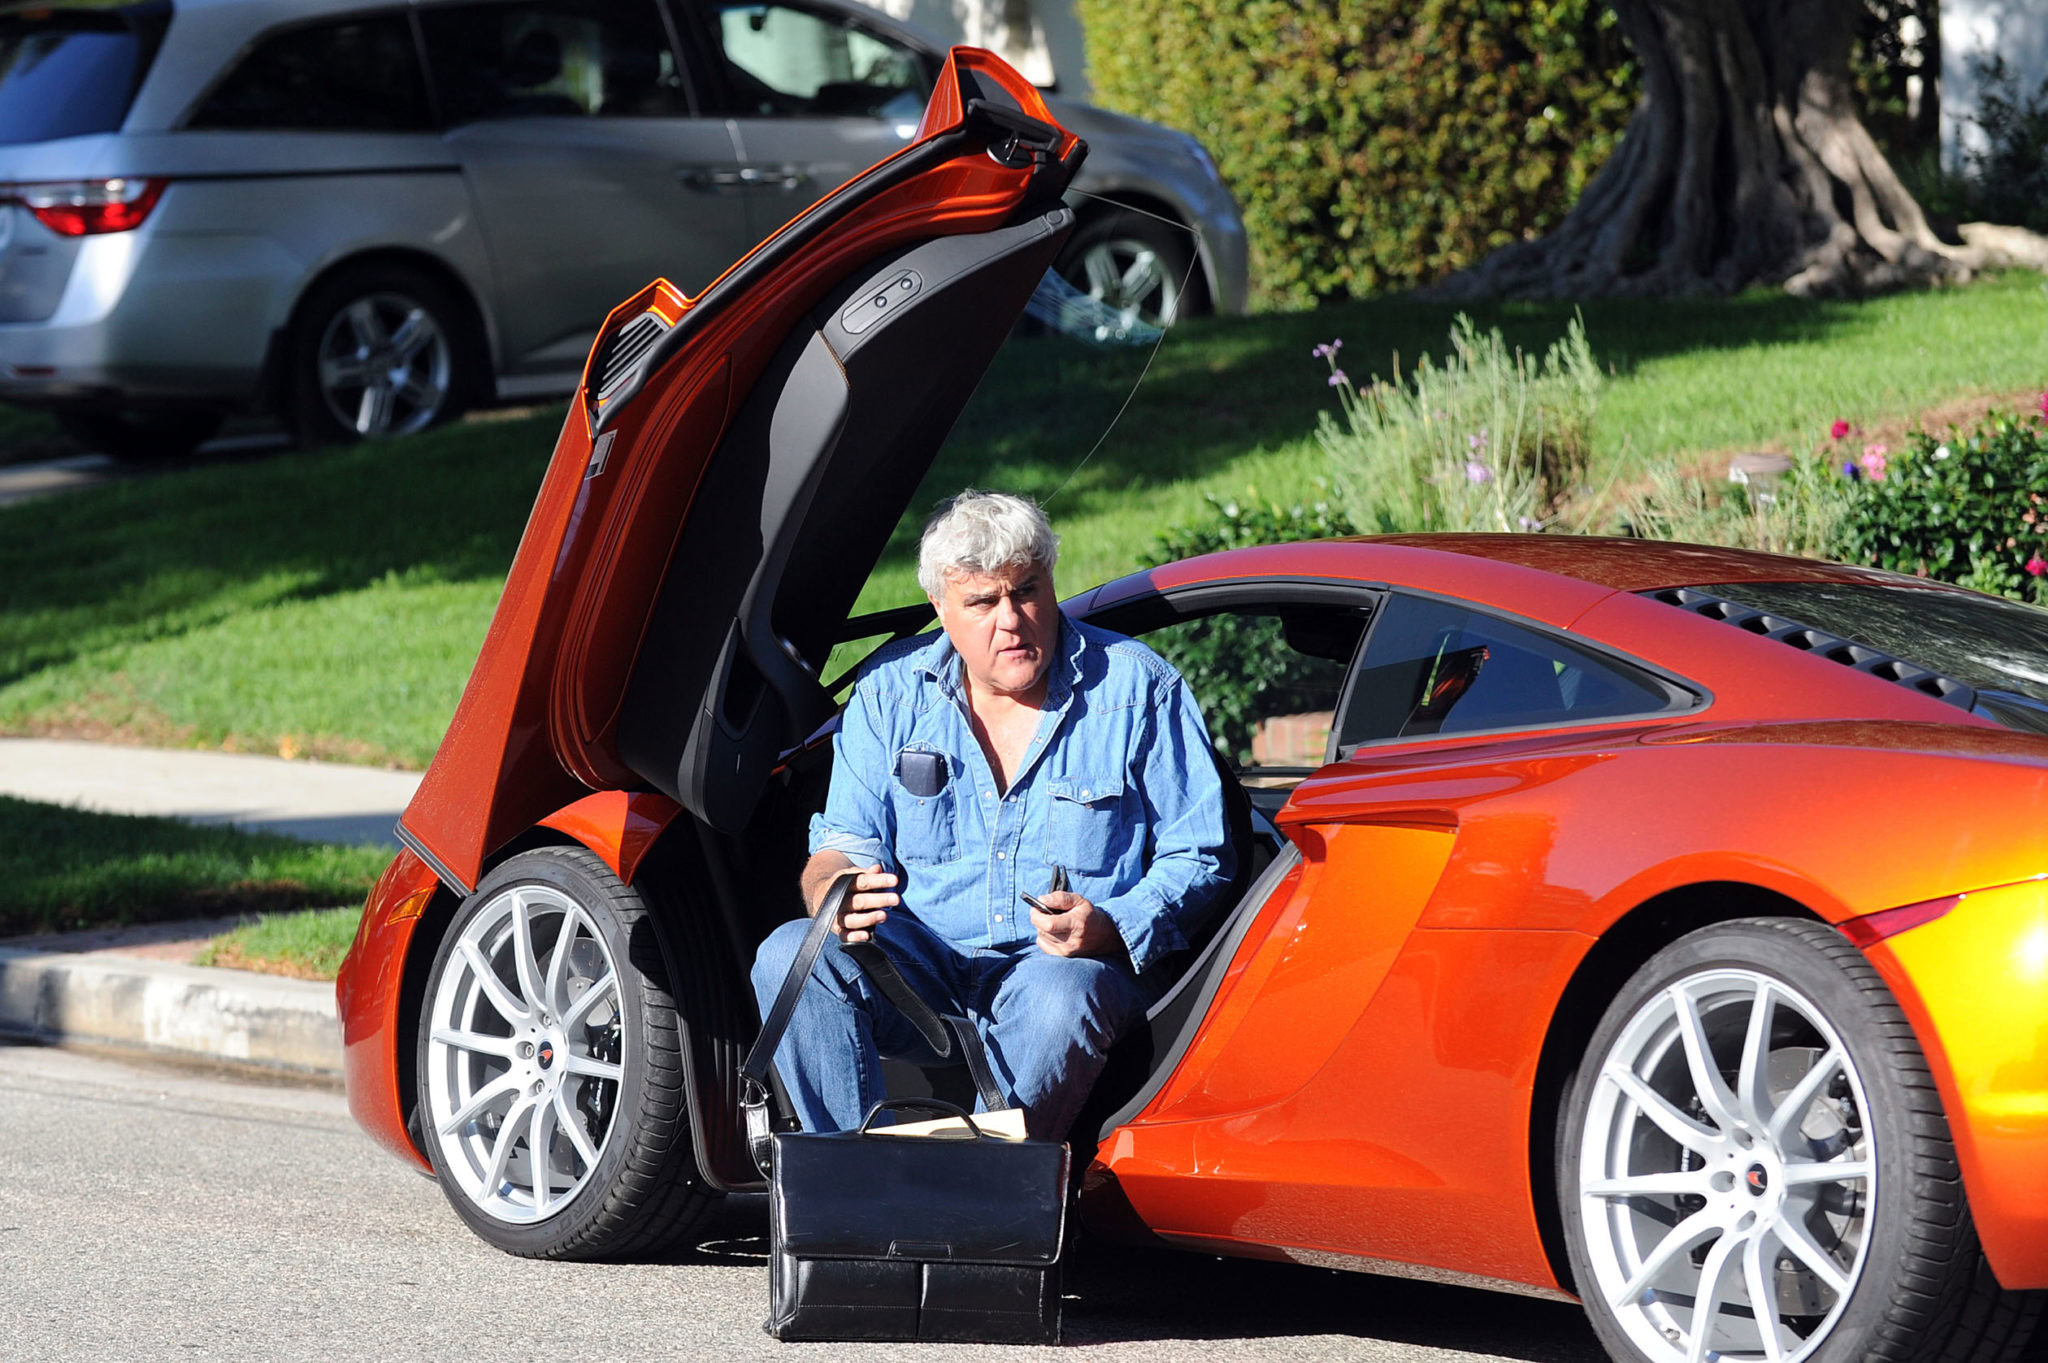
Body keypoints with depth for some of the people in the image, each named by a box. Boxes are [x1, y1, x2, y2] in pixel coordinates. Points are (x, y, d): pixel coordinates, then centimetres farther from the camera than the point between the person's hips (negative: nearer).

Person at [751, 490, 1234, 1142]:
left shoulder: (1136, 690, -1)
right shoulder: (892, 690, 7)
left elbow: (1196, 857, 0)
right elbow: (846, 840, 10)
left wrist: (1111, 931, -20)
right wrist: (835, 892, -17)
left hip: (1076, 964, -3)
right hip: (924, 966, 3)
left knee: (1056, 996, -39)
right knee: (788, 956, -25)